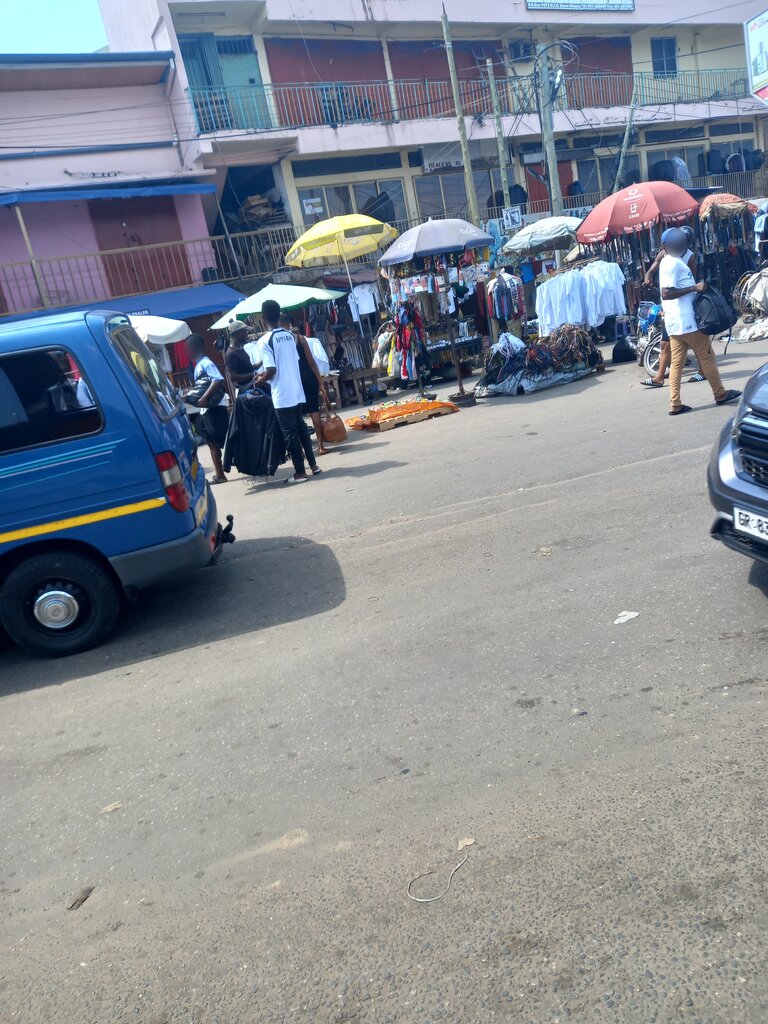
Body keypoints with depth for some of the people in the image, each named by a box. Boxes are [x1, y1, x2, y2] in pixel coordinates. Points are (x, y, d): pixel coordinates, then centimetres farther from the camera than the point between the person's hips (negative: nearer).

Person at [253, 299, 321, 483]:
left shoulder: (264, 341, -13)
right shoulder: (290, 335, 7)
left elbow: (272, 370, -18)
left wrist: (259, 381, 1)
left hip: (281, 396, -6)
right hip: (297, 391, 6)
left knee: (290, 433, 1)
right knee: (301, 428, 16)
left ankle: (300, 472, 6)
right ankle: (313, 464, 21)